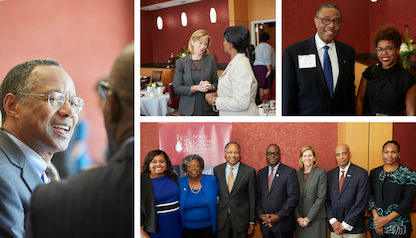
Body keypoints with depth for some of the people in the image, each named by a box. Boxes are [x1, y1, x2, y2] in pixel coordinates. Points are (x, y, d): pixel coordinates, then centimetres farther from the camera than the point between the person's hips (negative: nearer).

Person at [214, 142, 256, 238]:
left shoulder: (249, 171, -5)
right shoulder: (217, 170, 3)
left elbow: (252, 197, -2)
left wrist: (252, 221, 0)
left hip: (241, 218, -2)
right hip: (221, 219, 2)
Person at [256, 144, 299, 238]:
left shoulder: (290, 172, -4)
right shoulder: (260, 173, 11)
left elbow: (293, 197, -10)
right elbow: (257, 197, 11)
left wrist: (279, 216, -14)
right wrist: (260, 214, -5)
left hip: (283, 223, -4)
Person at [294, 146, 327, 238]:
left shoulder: (321, 172, -2)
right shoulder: (297, 174, 10)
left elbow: (321, 197, -8)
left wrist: (308, 218, -11)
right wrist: (298, 218, -4)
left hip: (316, 220, -3)